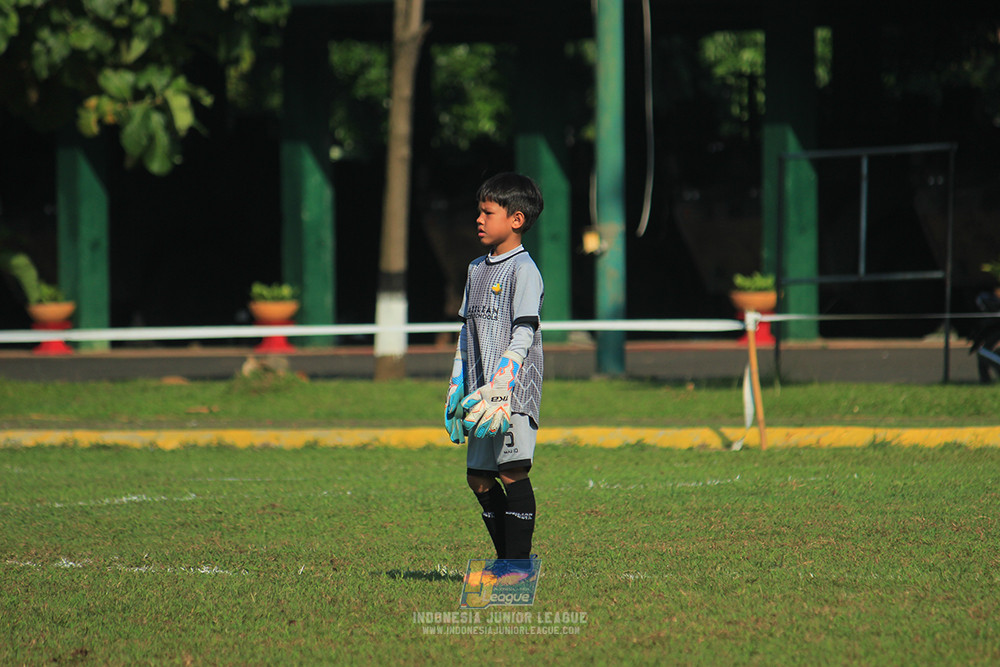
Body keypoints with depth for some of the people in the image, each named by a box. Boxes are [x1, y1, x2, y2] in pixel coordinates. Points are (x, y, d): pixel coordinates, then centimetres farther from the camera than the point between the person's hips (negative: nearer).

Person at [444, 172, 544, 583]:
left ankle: (519, 563, -3)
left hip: (514, 391, -8)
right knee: (479, 477, 8)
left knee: (511, 472, -9)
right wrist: (457, 390, 17)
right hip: (481, 392, 8)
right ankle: (505, 558, 17)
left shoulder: (523, 271, -8)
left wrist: (499, 387, -22)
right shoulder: (477, 269, 17)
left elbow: (523, 336, -14)